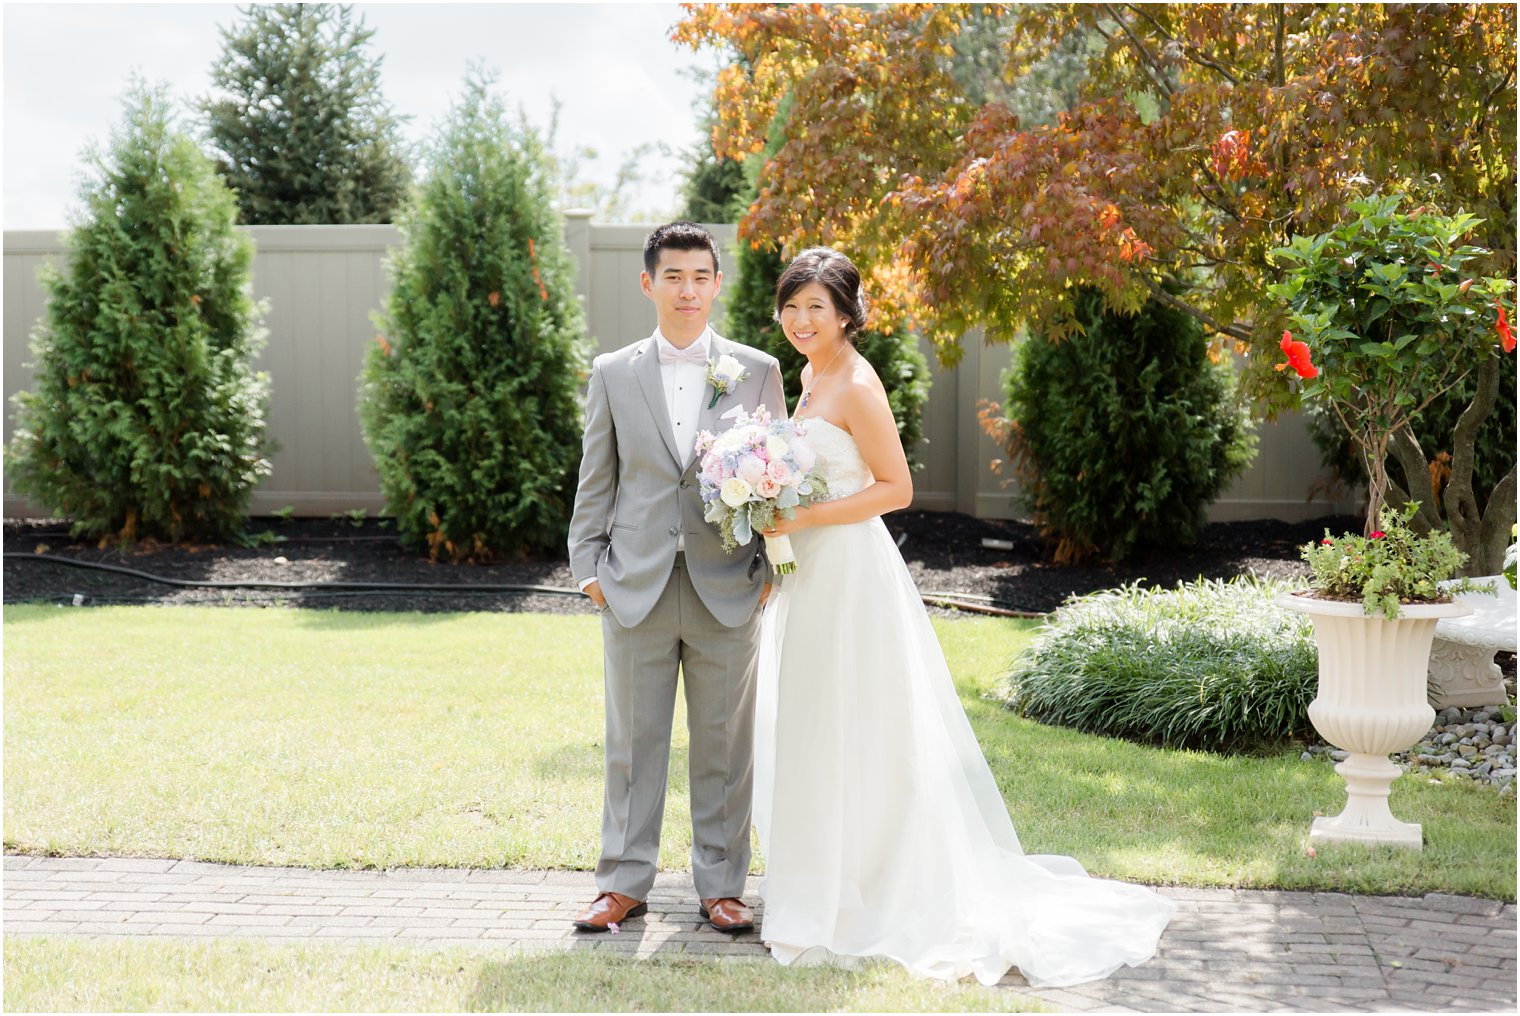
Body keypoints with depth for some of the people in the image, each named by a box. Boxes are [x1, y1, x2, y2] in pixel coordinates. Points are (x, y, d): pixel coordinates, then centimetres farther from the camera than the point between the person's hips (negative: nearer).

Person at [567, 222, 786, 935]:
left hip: (728, 591, 0)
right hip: (636, 589, 1)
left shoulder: (758, 371, 4)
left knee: (724, 743, 6)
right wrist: (588, 567, 1)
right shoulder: (613, 374, 6)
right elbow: (595, 482, 8)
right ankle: (624, 883, 19)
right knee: (633, 741, 8)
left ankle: (721, 885, 18)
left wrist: (770, 568, 0)